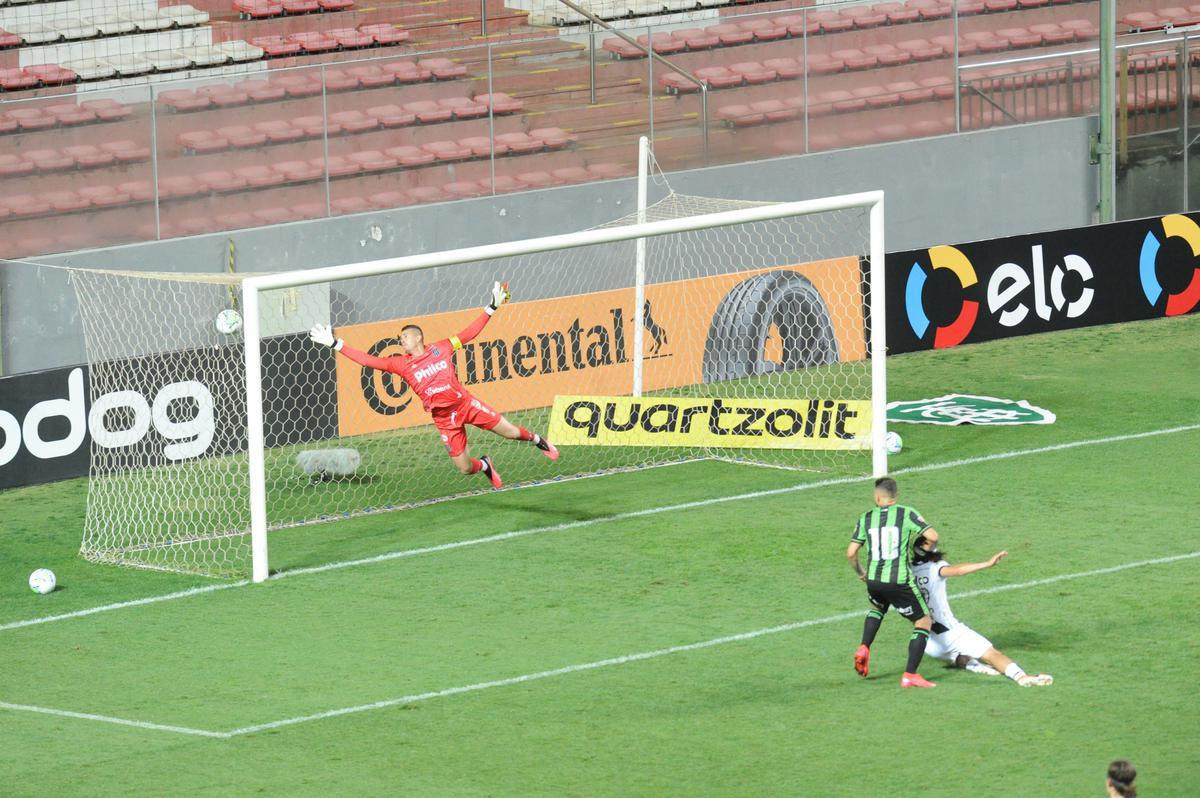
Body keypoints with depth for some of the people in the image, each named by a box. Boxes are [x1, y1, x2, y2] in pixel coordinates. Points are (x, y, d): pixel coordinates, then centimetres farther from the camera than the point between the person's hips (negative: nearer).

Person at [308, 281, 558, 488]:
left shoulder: (440, 349, 0)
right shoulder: (401, 364, 0)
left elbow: (470, 333, 4)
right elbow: (368, 360, -3)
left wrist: (492, 308, -1)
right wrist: (336, 344, -8)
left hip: (465, 402, 0)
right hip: (443, 418, 0)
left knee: (511, 432, 0)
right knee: (464, 467, -3)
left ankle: (536, 439, 32)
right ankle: (484, 465, 32)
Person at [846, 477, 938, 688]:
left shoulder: (867, 518, 7)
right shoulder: (907, 514, -2)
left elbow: (851, 553, 6)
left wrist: (860, 572, 25)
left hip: (874, 581, 4)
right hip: (900, 581, -4)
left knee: (877, 608, 38)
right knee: (924, 621, 11)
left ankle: (864, 649, 18)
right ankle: (910, 675, 1)